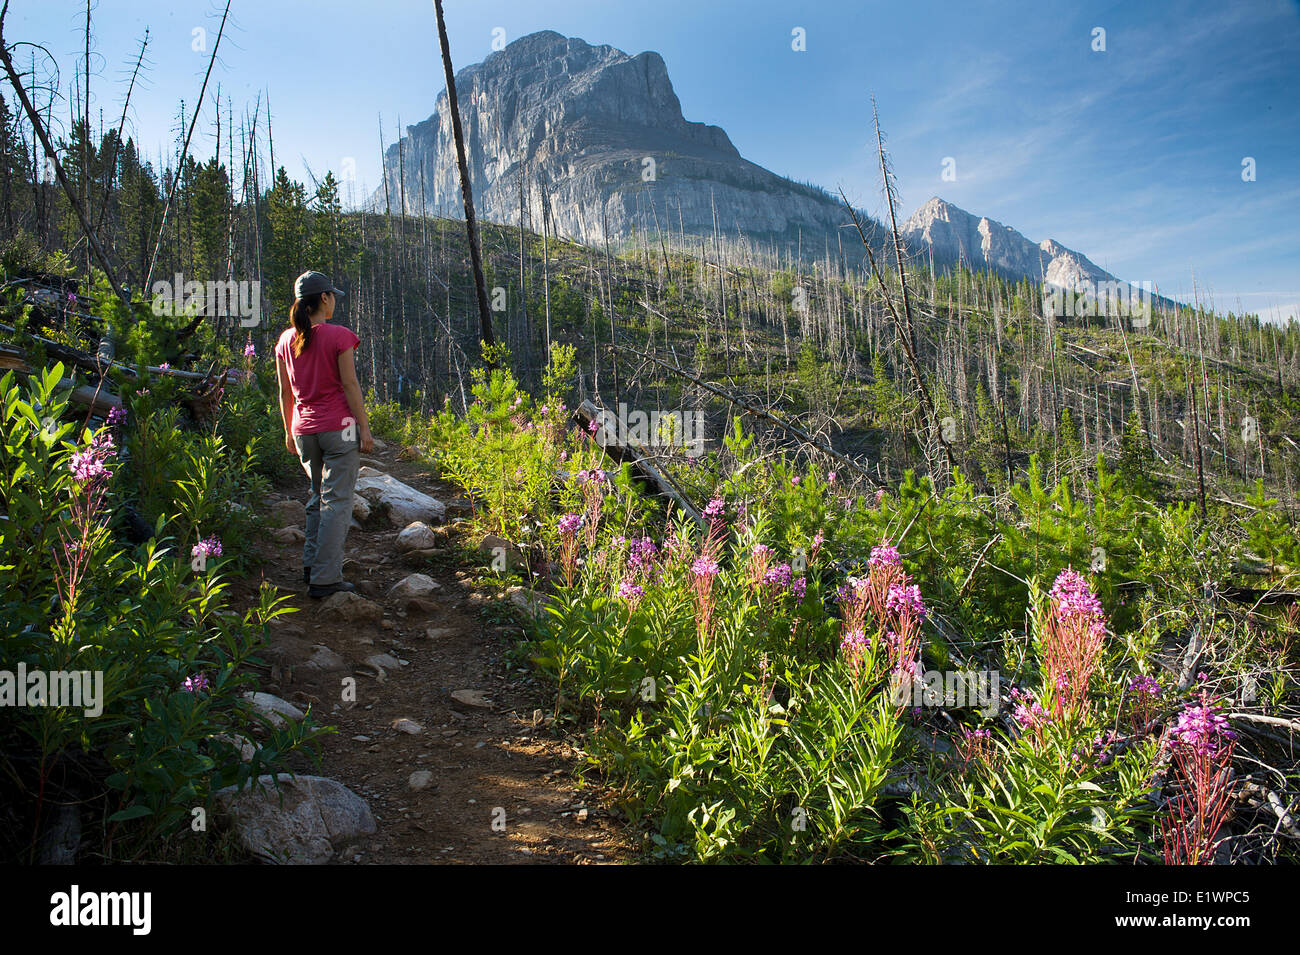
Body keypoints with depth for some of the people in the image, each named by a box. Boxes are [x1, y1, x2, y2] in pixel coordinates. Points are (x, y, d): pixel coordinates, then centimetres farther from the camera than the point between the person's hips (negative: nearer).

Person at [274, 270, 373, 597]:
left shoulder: (286, 341, 7)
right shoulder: (339, 336, -9)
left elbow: (285, 392, 11)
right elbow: (350, 386, -10)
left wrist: (289, 432, 20)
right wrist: (365, 429, -5)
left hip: (304, 429, 6)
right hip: (339, 426, -6)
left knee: (318, 496, 21)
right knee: (337, 501, -1)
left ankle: (312, 566, 21)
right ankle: (325, 579, -2)